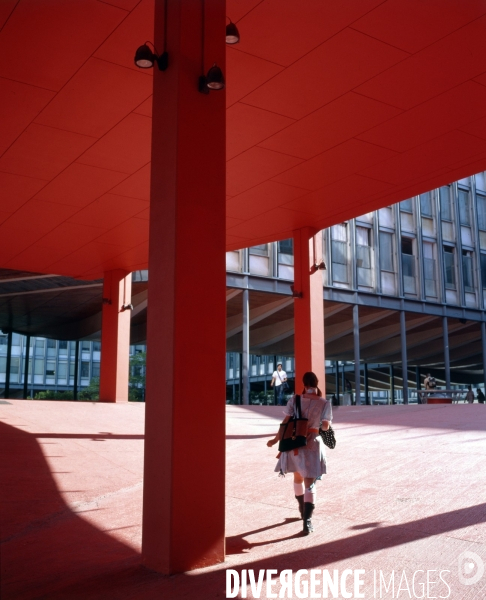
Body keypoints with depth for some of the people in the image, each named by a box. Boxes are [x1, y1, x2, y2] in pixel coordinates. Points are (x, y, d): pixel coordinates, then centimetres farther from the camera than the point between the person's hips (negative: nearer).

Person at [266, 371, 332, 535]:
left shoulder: (295, 400, -4)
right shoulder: (324, 403, -8)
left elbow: (286, 422, -4)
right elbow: (326, 427, -1)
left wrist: (276, 439, 7)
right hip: (312, 445, -2)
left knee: (298, 478, 23)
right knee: (309, 484, 2)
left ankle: (303, 511, 42)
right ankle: (307, 521, -10)